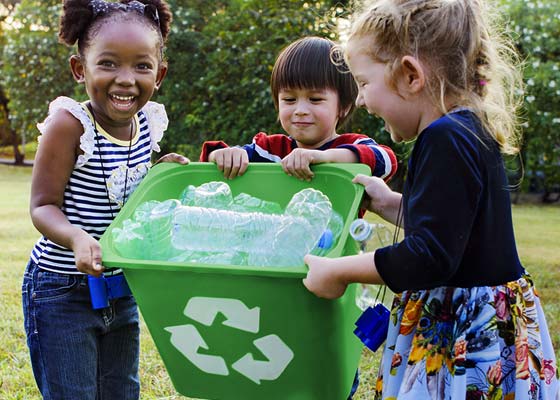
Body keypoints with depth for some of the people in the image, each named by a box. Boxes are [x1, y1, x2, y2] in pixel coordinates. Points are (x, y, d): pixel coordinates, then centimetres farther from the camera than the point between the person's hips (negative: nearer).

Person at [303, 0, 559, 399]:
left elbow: (429, 258, -24)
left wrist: (339, 271, -15)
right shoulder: (470, 131, 10)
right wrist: (389, 203, 20)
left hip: (466, 335, -9)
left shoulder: (446, 141, -20)